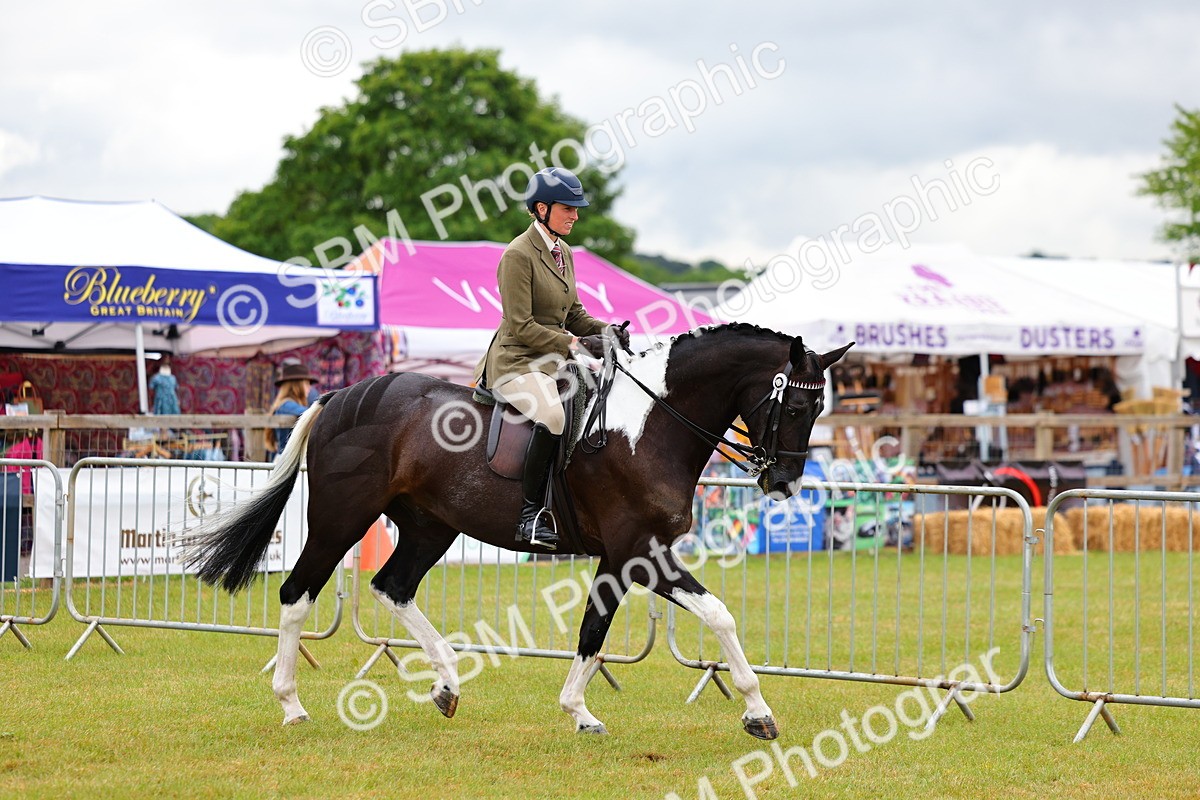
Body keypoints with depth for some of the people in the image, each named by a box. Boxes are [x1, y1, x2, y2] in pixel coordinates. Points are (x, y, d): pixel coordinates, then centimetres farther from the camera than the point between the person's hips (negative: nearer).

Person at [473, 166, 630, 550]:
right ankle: (531, 515, -29)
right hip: (517, 362, -9)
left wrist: (605, 330, 0)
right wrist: (574, 343, -22)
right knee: (553, 415, -36)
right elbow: (521, 326, -17)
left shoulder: (563, 252, 14)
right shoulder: (518, 255, -12)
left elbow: (574, 315, 20)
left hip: (555, 359, 9)